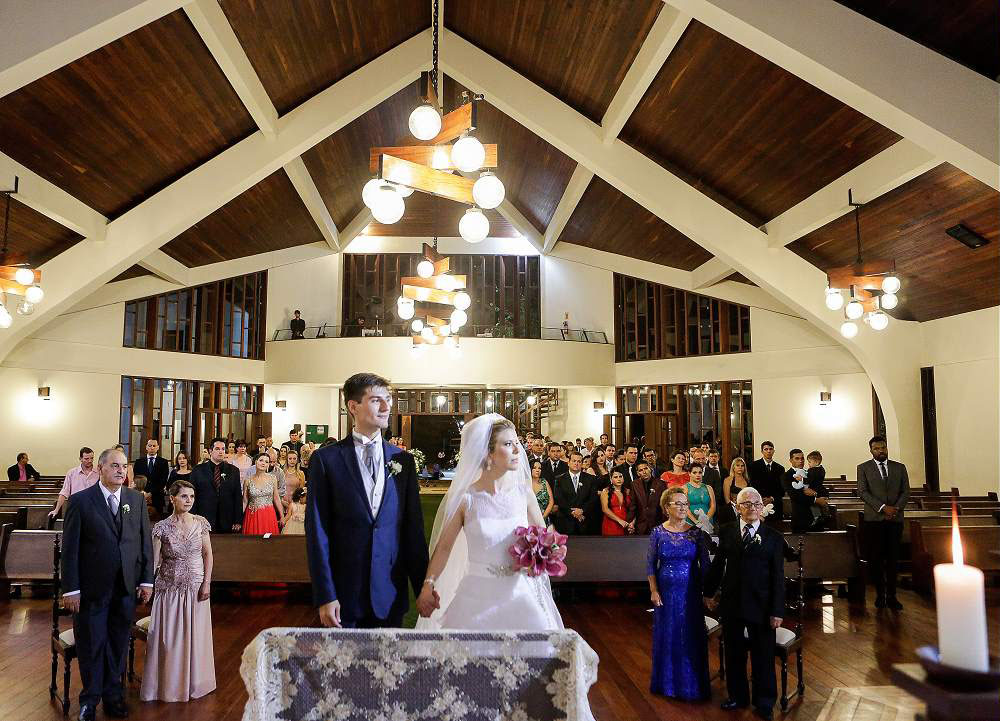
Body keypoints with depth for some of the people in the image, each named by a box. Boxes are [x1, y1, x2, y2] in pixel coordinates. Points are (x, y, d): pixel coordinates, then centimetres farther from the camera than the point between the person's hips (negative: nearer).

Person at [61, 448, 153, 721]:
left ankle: (113, 694, 31)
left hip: (127, 587, 3)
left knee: (119, 644, 13)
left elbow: (145, 542, 5)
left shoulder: (136, 499, 2)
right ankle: (90, 699, 29)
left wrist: (146, 580, 2)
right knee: (91, 645, 11)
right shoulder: (80, 501, -8)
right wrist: (71, 589, -9)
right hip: (92, 588, -3)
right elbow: (70, 548, -7)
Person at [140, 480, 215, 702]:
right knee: (169, 637, 5)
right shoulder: (162, 528, -9)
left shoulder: (200, 523, -3)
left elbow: (208, 554, 2)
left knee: (195, 635, 10)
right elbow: (154, 561, -9)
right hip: (170, 588, -1)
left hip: (196, 587, 2)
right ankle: (171, 684, 23)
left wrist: (207, 583, -5)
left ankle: (194, 682, 28)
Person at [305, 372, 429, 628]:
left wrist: (423, 587, 4)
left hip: (392, 594, 3)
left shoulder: (403, 460, 3)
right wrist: (325, 596, -10)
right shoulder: (326, 459, -5)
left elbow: (413, 528, 5)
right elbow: (317, 532, -6)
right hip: (343, 592, -2)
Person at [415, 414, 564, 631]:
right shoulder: (465, 498, -8)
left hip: (520, 595, 2)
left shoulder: (523, 492, -2)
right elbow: (444, 546, -2)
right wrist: (428, 586, -12)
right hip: (478, 597, -2)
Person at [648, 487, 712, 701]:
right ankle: (667, 681, 31)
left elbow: (704, 565, -1)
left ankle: (691, 684, 27)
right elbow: (650, 564, 0)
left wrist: (706, 592, -3)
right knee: (667, 635, 12)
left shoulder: (697, 533, -5)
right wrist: (654, 591, -6)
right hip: (665, 592, 0)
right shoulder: (658, 532, -5)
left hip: (690, 592, 0)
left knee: (691, 637, 7)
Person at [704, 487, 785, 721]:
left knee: (763, 656, 10)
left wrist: (777, 610, -9)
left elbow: (778, 576, -6)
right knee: (734, 653, 15)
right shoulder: (727, 532, 2)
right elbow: (718, 563, 9)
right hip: (732, 603, 2)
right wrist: (709, 592, 12)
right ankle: (738, 696, 34)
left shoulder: (773, 537, -5)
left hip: (761, 605, -2)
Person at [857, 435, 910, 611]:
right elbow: (862, 492, -4)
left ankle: (891, 596, 6)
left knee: (893, 559, 0)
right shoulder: (863, 468, 6)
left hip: (895, 519, 2)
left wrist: (896, 508, -9)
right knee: (875, 559, 0)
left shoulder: (899, 467, 13)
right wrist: (883, 508, -13)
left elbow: (906, 491, 8)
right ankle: (880, 594, 10)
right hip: (873, 519, -1)